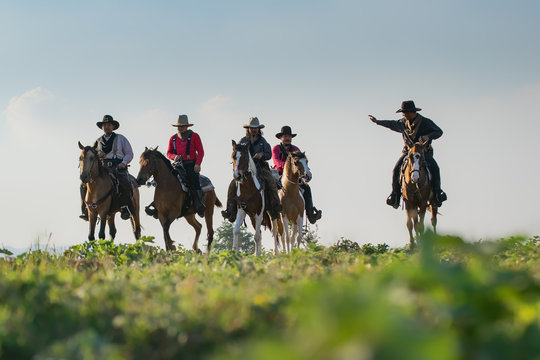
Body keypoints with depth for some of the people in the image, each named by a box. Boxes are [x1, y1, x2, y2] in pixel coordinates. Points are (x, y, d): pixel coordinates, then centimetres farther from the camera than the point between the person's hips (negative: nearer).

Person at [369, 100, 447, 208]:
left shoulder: (426, 122, -6)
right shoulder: (403, 122, 7)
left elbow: (439, 132, -5)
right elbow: (392, 124, 25)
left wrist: (428, 136, -25)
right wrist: (377, 121, 34)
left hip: (424, 152, -3)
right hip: (408, 151, 3)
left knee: (434, 167, -30)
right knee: (397, 168, -21)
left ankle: (437, 194, -24)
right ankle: (395, 197, -19)